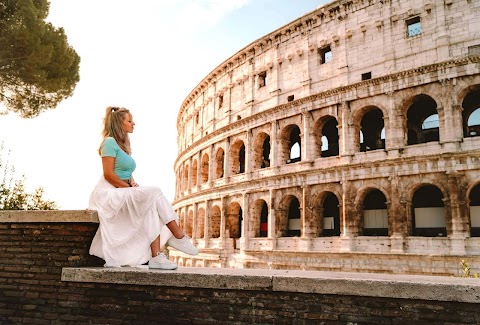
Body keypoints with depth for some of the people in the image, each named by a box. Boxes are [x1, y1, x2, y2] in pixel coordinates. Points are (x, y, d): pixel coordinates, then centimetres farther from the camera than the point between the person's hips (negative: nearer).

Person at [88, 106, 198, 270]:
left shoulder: (124, 144, 21)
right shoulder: (110, 142, -7)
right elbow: (108, 174, -16)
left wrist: (133, 185, 1)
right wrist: (130, 188, -14)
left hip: (123, 192, 8)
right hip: (109, 193, -8)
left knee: (152, 207, -18)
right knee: (154, 192, -23)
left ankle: (155, 256, -27)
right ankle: (179, 236, -17)